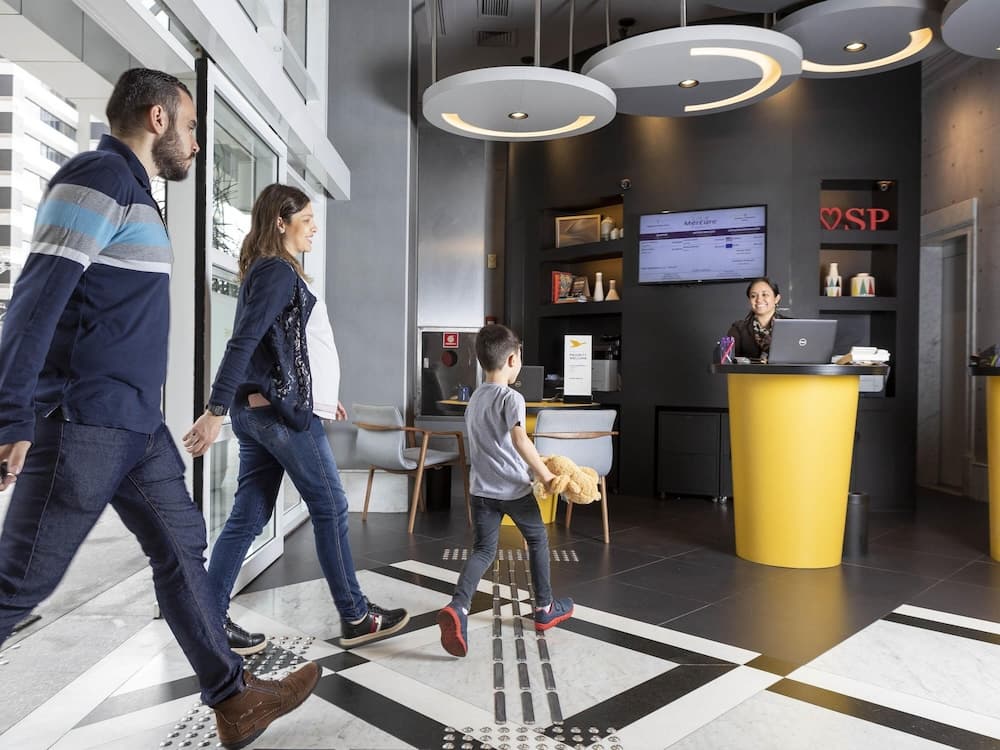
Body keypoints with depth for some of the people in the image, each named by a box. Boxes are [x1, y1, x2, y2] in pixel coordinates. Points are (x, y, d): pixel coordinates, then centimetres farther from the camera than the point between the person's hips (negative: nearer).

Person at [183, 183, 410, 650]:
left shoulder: (268, 271, 20)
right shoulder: (279, 271, -11)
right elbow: (242, 343, -20)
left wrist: (319, 396, 25)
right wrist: (215, 411, -25)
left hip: (259, 411, 9)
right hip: (282, 412, -9)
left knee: (247, 517, 8)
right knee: (331, 509, 1)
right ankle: (355, 618, 12)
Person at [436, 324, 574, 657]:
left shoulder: (474, 398, 12)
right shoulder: (511, 397, -13)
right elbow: (519, 439, -27)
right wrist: (545, 475, -21)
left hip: (481, 489, 6)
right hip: (514, 488, -6)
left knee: (483, 550, 6)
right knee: (538, 541, 16)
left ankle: (457, 607, -18)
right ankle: (545, 608, 29)